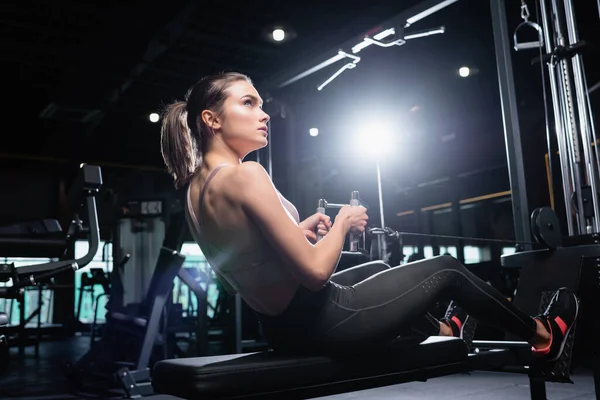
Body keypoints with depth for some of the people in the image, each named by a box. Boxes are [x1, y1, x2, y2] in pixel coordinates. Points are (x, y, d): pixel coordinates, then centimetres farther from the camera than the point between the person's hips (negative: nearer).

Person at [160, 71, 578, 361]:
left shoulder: (197, 189, 3)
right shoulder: (244, 175, -26)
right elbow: (315, 271, -27)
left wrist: (302, 228, 9)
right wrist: (344, 222, -10)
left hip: (283, 327, 9)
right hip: (318, 323, -9)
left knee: (376, 269, 33)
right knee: (447, 269, 10)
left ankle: (444, 331, 56)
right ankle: (542, 334, 35)